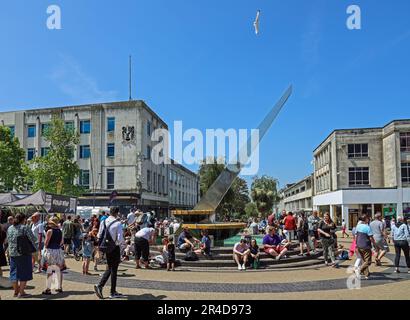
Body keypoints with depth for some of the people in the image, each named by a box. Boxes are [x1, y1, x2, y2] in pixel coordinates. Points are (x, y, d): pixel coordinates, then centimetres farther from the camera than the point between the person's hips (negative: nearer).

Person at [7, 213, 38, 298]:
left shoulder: (10, 228, 7)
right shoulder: (25, 228, -12)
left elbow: (8, 240, 15)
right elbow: (33, 239, -13)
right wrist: (35, 248, 2)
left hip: (12, 253, 6)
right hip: (24, 253, -6)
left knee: (14, 272, 14)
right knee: (24, 272, 3)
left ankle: (16, 291, 22)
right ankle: (21, 292, 5)